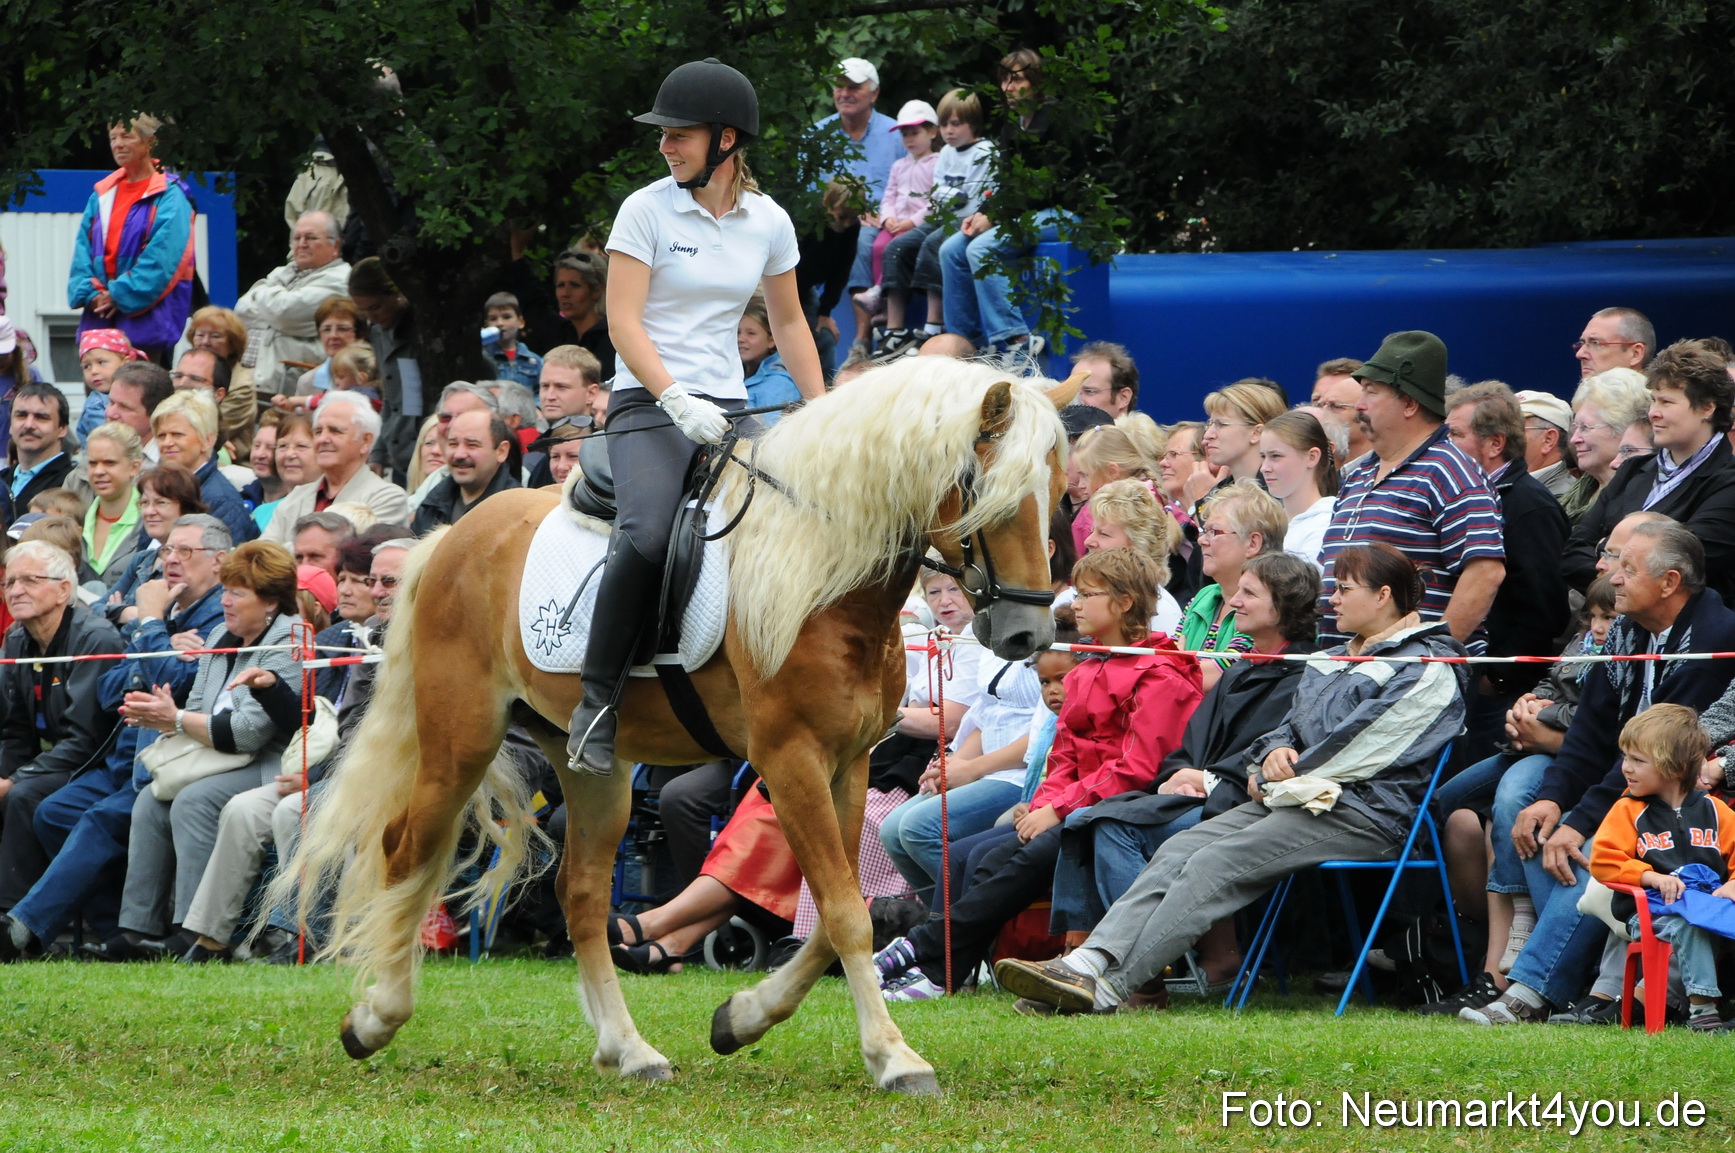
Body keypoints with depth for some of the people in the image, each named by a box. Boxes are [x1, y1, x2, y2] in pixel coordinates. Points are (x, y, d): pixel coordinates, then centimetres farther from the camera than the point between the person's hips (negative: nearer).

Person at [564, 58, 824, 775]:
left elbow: (788, 322, 21)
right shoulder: (646, 210, -3)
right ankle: (596, 702, -21)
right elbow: (623, 321, -9)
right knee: (648, 534, -31)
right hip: (648, 402, -4)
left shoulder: (769, 222, 9)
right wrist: (676, 400, -21)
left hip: (727, 408, 4)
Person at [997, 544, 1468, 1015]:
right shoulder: (1328, 662, 26)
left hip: (1361, 813, -9)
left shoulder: (1428, 671, -6)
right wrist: (1275, 752, 0)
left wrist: (1274, 782, -4)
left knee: (1216, 864, -25)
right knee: (1179, 851, -15)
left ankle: (1109, 986, -33)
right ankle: (1089, 961, -30)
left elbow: (1355, 751, -12)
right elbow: (1290, 728, 26)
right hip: (1291, 799, 9)